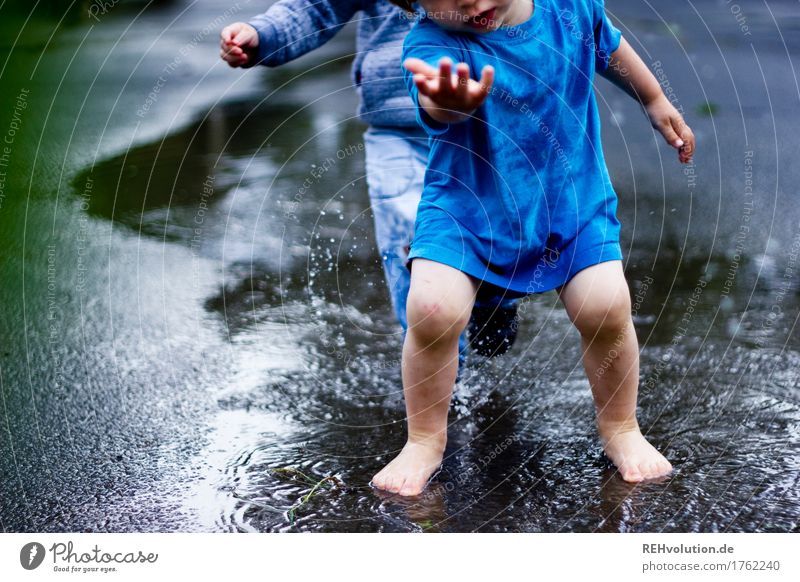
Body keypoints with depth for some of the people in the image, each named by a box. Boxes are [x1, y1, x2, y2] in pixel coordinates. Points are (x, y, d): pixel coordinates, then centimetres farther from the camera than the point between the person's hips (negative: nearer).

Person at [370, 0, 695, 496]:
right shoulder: (432, 43, -24)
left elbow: (610, 48, 12)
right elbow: (437, 109, -48)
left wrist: (656, 102, 26)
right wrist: (449, 102, -73)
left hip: (573, 199, 2)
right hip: (466, 206, -2)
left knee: (607, 306, -13)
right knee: (432, 309, -20)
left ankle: (620, 428, 17)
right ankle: (425, 439, 8)